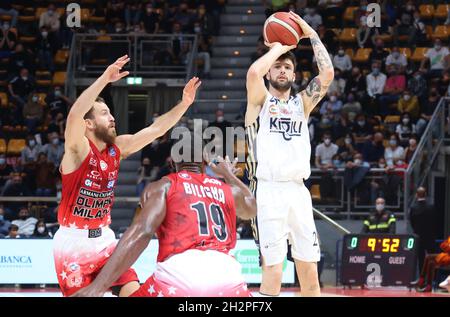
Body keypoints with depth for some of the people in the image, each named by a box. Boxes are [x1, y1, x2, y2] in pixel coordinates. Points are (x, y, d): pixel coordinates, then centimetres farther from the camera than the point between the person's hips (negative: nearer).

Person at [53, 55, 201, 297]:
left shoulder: (118, 147, 3)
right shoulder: (78, 149, -16)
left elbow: (155, 129, 3)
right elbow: (74, 116, -36)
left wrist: (184, 104, -10)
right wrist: (105, 78, -43)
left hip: (104, 239, 6)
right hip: (73, 242, -6)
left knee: (133, 292, -5)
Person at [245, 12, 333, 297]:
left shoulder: (302, 103, 19)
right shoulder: (260, 100, 7)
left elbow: (327, 74, 4)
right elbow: (253, 73, -15)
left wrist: (312, 35, 8)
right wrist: (277, 48, 0)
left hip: (298, 191, 5)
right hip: (269, 191, -5)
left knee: (310, 272, 3)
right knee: (273, 270, -11)